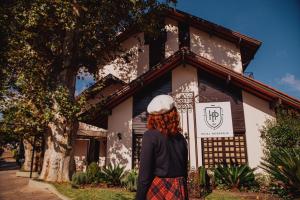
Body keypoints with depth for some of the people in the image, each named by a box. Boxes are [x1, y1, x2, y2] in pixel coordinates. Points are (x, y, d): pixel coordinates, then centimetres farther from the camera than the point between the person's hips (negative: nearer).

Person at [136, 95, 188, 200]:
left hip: (158, 190, -5)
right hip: (178, 190, 5)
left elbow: (144, 172, -14)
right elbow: (184, 170, 11)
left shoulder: (150, 136, -12)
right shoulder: (180, 138, 5)